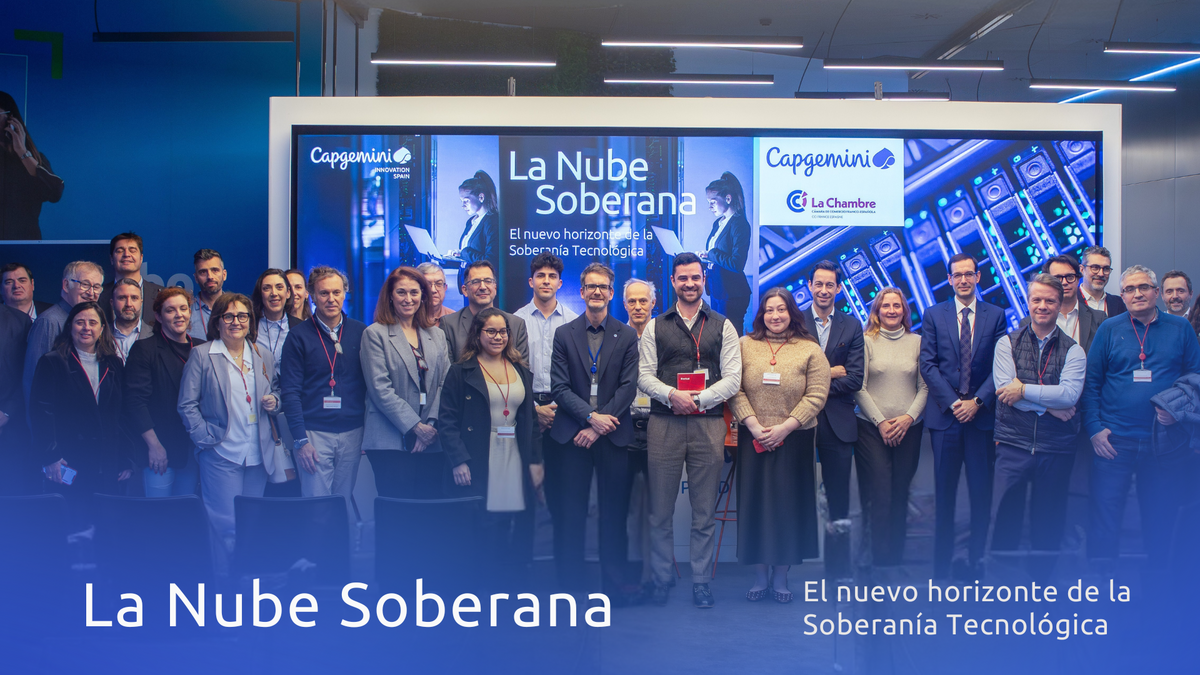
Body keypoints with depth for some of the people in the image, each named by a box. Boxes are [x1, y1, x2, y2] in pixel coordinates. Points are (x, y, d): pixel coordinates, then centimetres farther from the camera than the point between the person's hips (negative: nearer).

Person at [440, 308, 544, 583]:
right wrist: (458, 461, -14)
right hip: (479, 465, -4)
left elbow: (531, 419, 16)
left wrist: (536, 461, 8)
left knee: (519, 533, 1)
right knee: (485, 534, -4)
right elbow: (447, 420, -4)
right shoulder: (461, 372, 1)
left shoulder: (522, 372, 15)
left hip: (517, 463, 4)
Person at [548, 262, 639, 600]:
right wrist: (591, 416, -13)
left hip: (613, 434, 0)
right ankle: (570, 583, 12)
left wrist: (599, 428, -9)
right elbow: (560, 388, 0)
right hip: (572, 434, 0)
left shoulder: (627, 336, 6)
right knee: (570, 512, 3)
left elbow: (628, 387, -1)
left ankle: (615, 581, 13)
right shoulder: (564, 334, 7)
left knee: (614, 512, 3)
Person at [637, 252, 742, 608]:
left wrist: (698, 399, -10)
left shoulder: (723, 327, 9)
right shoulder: (655, 327, 11)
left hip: (708, 423, 0)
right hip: (664, 423, 0)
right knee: (660, 510, 3)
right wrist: (671, 395, -13)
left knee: (704, 512, 4)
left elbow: (733, 378, 2)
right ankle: (661, 579, 14)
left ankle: (701, 582, 13)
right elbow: (643, 374, 4)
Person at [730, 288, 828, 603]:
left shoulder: (810, 350, 2)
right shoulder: (745, 346, 5)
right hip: (752, 439, 1)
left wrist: (784, 427, -13)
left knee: (788, 503, 3)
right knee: (754, 502, 3)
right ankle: (760, 574, 14)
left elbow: (816, 396, -4)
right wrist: (753, 425, -12)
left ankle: (781, 575, 13)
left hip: (794, 439, -1)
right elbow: (734, 390, 0)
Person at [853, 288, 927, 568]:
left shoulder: (917, 342, 8)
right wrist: (880, 421, -7)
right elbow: (859, 387, -1)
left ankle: (897, 558, 13)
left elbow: (925, 386, 7)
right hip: (871, 428, -2)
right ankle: (880, 560, -4)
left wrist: (909, 417, -7)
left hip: (909, 429, 2)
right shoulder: (866, 341, 2)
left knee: (900, 497, 4)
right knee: (880, 498, -8)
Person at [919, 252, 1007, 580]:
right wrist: (953, 402, -9)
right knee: (944, 493, 4)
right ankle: (942, 563, 11)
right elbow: (928, 365, 0)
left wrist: (977, 401, -11)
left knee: (982, 492, 1)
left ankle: (976, 560, 9)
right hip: (944, 416, 0)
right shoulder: (933, 315, 7)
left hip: (982, 415, 0)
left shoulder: (996, 315, 6)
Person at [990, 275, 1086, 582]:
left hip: (1056, 448, 1)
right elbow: (1004, 389, -9)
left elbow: (1070, 394, -12)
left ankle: (1041, 582, 22)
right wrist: (1050, 405, -12)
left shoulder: (1073, 351, 4)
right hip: (1014, 444, -1)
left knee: (1049, 522, 9)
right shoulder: (1007, 343, 4)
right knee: (1004, 518, -3)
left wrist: (1024, 390, -14)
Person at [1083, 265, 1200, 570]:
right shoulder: (1109, 329, 4)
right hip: (1114, 441, -1)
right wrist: (1095, 428, -5)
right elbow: (1091, 382, 3)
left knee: (1160, 520, 8)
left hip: (1166, 440, 1)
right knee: (1105, 517, -1)